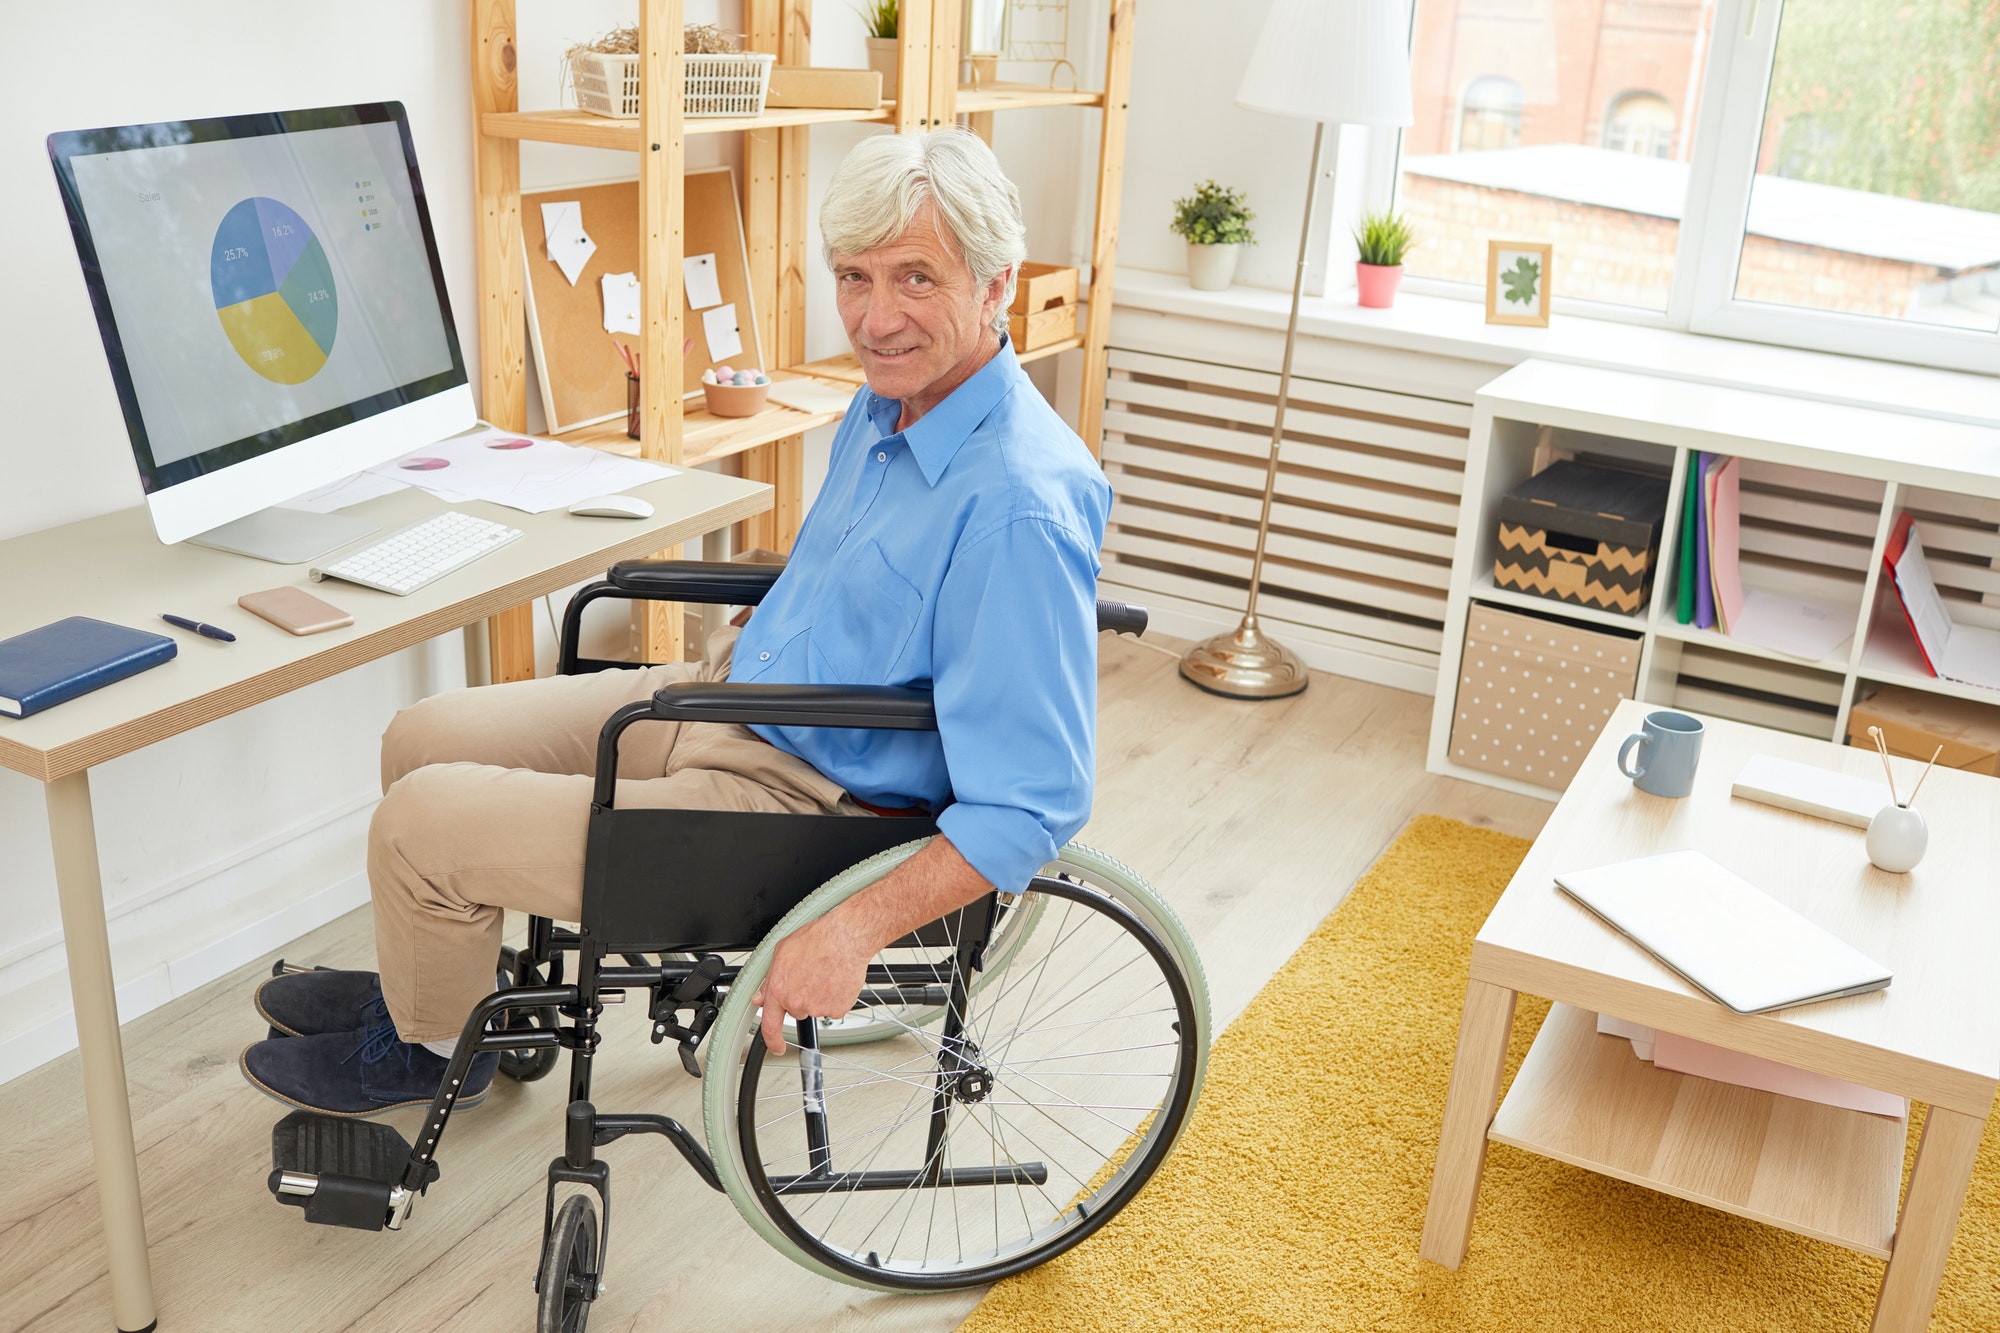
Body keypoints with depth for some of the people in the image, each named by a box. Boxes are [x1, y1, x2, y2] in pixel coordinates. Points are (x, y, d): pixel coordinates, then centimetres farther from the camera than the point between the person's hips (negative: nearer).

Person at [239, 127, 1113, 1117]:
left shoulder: (1021, 504, -28)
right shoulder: (892, 402, 3)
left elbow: (1034, 804, -28)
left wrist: (853, 930, -30)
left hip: (794, 802, -9)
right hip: (731, 690, 9)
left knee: (421, 821, -7)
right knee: (424, 738, 12)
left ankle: (434, 1049, 24)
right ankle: (420, 986, 37)